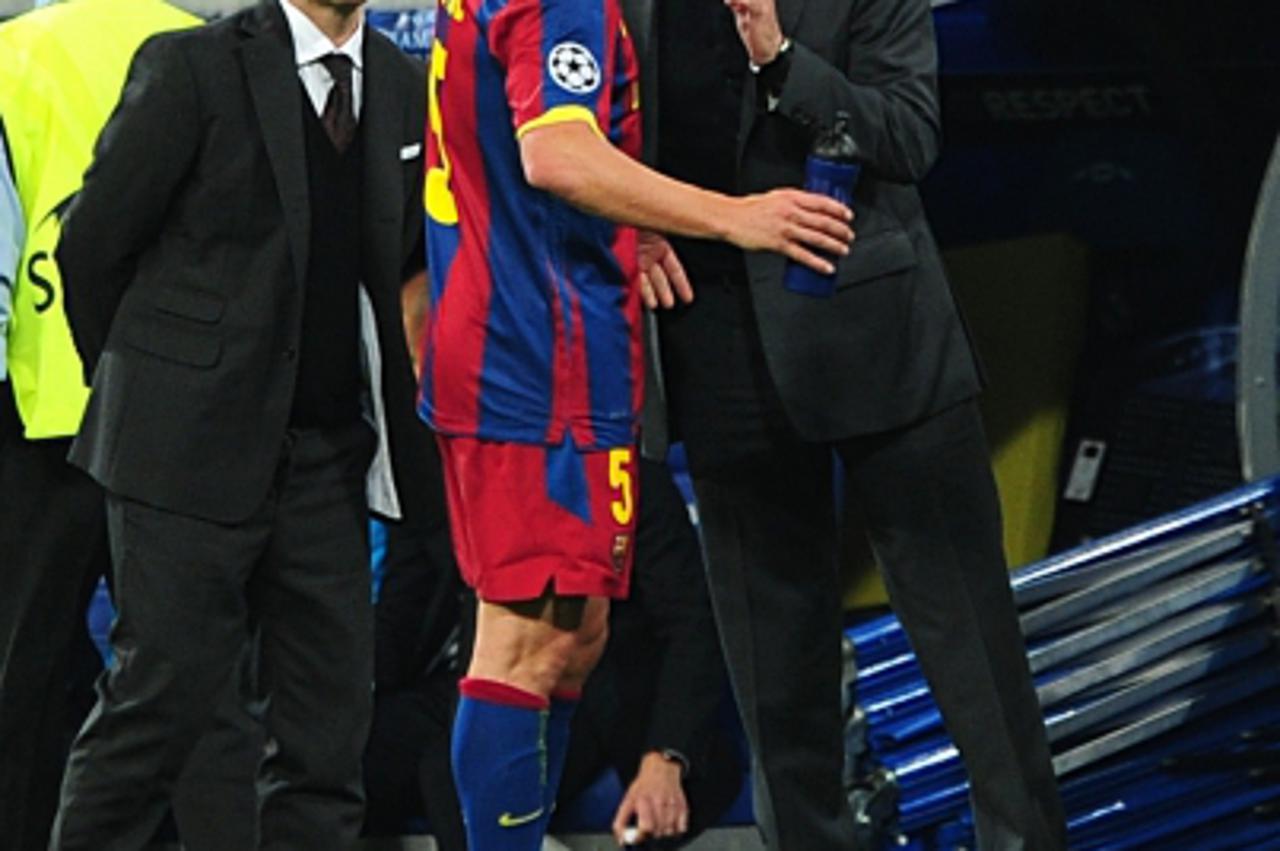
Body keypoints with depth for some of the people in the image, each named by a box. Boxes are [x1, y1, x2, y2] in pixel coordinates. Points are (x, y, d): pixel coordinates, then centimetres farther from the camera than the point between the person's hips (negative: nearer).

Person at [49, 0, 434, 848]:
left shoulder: (405, 88, 10)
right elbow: (90, 244, -1)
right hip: (193, 449, -5)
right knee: (162, 694, -5)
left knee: (328, 723, 1)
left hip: (328, 454, 5)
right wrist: (137, 385, 7)